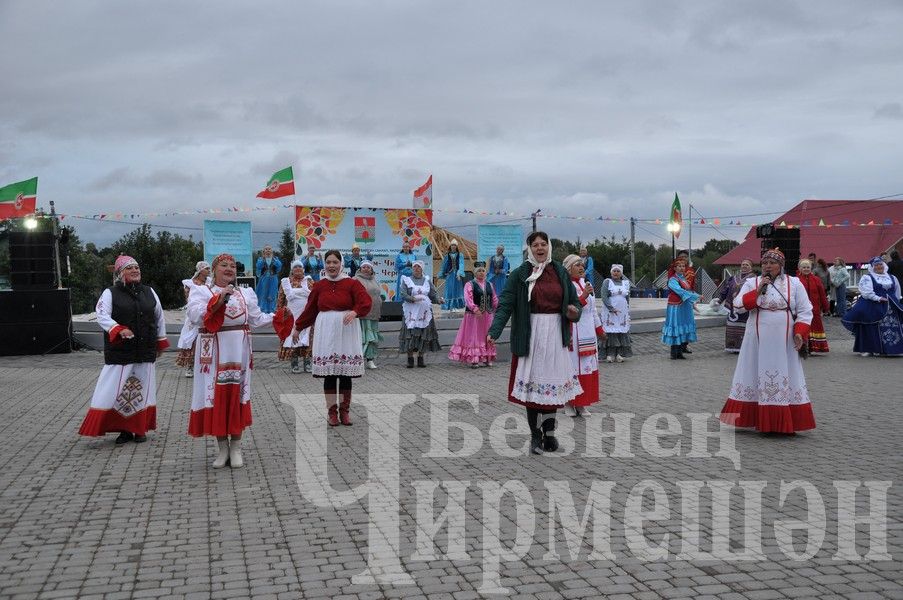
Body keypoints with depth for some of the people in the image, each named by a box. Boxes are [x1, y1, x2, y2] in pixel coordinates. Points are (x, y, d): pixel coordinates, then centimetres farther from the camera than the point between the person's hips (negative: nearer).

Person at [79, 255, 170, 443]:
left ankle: (140, 429, 18)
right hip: (120, 351, -3)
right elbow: (102, 316, -12)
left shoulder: (149, 292, 12)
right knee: (118, 391, -4)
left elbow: (160, 318, 19)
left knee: (143, 390, 7)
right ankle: (124, 429, 7)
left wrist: (161, 342, 18)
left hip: (146, 352, 3)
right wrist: (119, 330, -27)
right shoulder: (110, 293, 1)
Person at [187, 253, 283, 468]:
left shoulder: (246, 293, 13)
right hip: (214, 352, -3)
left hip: (239, 351, 3)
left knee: (238, 395, 3)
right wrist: (219, 299, -21)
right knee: (217, 395, 0)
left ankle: (236, 448, 12)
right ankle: (223, 448, 12)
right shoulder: (201, 291, 1)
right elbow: (194, 314, -15)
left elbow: (257, 319, 13)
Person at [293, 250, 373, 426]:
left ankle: (344, 410, 15)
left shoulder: (352, 283, -1)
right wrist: (298, 327, 21)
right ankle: (331, 411, 10)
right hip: (326, 331, 2)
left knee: (346, 372, 3)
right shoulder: (319, 286, 8)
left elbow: (366, 302, -12)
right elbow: (310, 310, 17)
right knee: (328, 372, 1)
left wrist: (354, 311, -30)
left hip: (346, 332, -2)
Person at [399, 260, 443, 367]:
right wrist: (412, 299, -22)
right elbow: (403, 295, -5)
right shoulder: (407, 280, 6)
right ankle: (410, 359, 1)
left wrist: (438, 300, -9)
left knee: (424, 335, 1)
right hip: (411, 312, -3)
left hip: (425, 312, 3)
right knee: (410, 335, -7)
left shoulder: (427, 281, 15)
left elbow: (432, 296, 12)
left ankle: (420, 358, 10)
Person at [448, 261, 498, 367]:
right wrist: (475, 309, -29)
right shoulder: (469, 285, -4)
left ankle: (487, 358, 15)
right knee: (474, 336, -3)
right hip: (474, 315, -5)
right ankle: (474, 359, 0)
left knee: (486, 336, 8)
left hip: (487, 315, 5)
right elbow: (468, 299, -17)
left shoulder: (489, 285, 13)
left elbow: (495, 299, 18)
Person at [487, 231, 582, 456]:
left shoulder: (560, 272, 8)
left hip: (556, 335, 2)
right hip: (531, 335, -2)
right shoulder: (519, 274, -1)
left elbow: (574, 301, 14)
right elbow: (505, 305, -7)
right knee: (533, 382, 0)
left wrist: (574, 311, -11)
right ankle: (535, 435, 10)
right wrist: (494, 332, -21)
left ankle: (549, 432, 15)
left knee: (553, 382, 3)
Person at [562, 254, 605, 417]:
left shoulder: (586, 284, 14)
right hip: (572, 332, -7)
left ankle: (582, 403, 15)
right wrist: (583, 296, -22)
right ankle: (568, 403, 8)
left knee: (587, 366, 7)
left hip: (587, 332, 7)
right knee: (572, 366, -3)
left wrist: (599, 329, 22)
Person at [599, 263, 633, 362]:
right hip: (609, 312, -3)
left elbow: (628, 298, 19)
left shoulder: (626, 283, 14)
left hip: (623, 312, 3)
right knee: (610, 332, -6)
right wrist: (611, 308, -18)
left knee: (622, 332, 0)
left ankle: (620, 354, 5)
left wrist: (627, 309, 11)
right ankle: (610, 354, -2)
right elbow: (603, 296, -9)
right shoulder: (607, 282, 2)